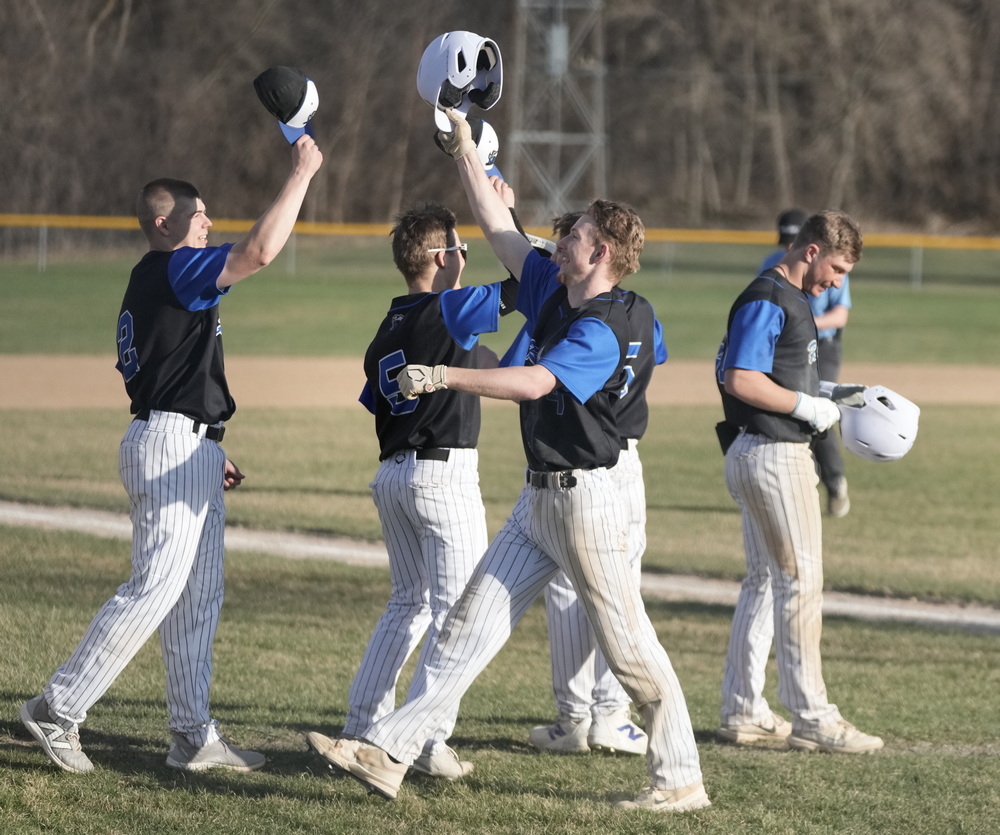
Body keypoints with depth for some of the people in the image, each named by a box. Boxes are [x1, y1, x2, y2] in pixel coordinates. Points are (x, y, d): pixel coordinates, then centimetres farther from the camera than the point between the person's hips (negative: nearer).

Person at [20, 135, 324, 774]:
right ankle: (58, 709, -10)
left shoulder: (152, 285, 18)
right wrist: (301, 175, -18)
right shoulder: (173, 270, -13)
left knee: (199, 598, 10)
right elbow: (260, 251, -26)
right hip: (172, 447, -11)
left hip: (190, 454, 11)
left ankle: (194, 737, 11)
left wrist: (209, 451, 21)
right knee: (156, 588, -13)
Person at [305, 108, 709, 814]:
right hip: (539, 498, 9)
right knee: (470, 625, 4)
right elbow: (501, 229, 18)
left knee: (629, 648, -3)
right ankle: (389, 753, 1)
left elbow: (535, 383, -31)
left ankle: (681, 779, 6)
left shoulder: (603, 329, -17)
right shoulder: (553, 293, 10)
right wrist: (467, 152, 19)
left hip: (585, 497, -9)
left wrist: (443, 377, -34)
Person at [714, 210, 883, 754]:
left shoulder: (790, 300, 17)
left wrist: (829, 398, 12)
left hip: (760, 458, 11)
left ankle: (742, 711, 18)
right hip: (774, 457, -11)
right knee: (800, 581, -8)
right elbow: (739, 379, -24)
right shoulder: (766, 301, -16)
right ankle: (810, 718, -7)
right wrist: (807, 407, -17)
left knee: (765, 581, 14)